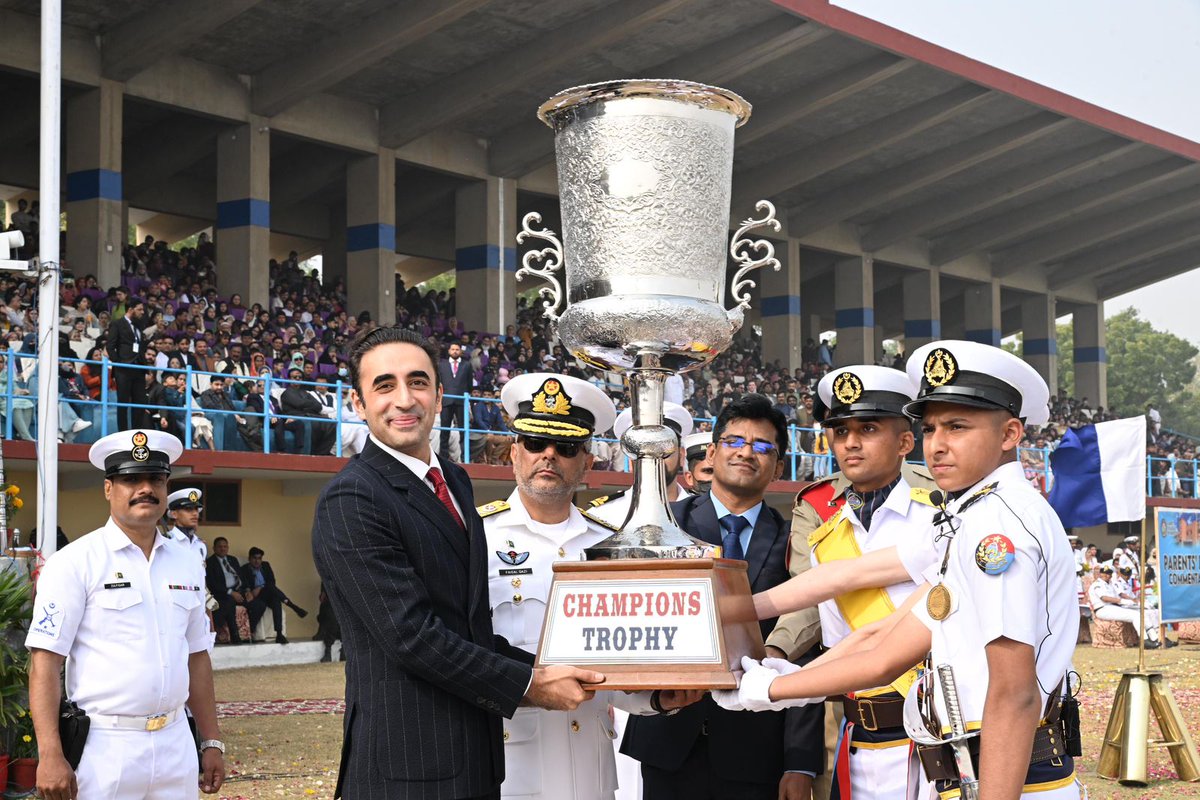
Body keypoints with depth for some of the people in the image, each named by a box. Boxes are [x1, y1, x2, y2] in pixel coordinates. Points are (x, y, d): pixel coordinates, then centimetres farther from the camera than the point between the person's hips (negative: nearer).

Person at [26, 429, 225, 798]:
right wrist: (50, 756, -18)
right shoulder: (74, 563, -6)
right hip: (104, 750, -5)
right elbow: (45, 662, -11)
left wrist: (212, 743, 13)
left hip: (175, 744, 5)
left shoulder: (186, 565, 12)